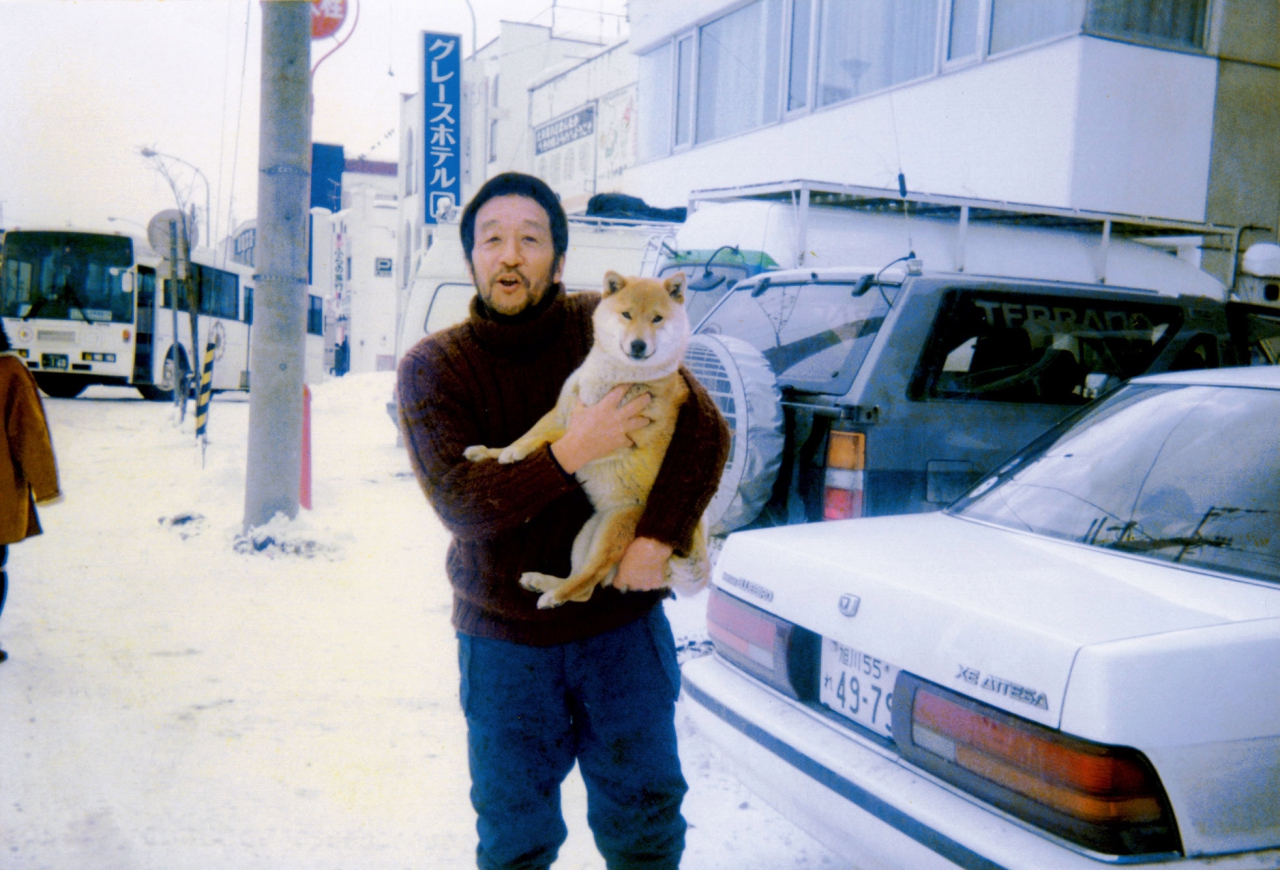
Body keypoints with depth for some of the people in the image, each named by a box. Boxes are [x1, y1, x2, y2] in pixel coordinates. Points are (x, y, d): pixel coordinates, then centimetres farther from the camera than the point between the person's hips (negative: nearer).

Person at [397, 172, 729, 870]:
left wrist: (660, 537, -20)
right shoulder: (432, 368, -5)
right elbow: (461, 503, -16)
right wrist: (568, 455, -27)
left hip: (622, 620, 1)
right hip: (505, 636, 0)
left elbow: (705, 430, -7)